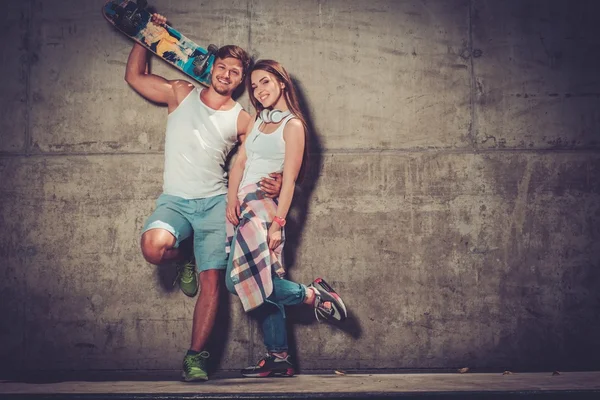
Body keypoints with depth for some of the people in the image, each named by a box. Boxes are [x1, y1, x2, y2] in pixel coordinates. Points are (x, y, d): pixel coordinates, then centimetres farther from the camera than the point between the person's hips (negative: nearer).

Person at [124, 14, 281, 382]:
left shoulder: (242, 120, 7)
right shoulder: (182, 94, 8)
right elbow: (135, 76, 11)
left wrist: (274, 185, -10)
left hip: (216, 204, 0)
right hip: (175, 200, 0)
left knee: (212, 281, -7)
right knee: (155, 246, -31)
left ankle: (196, 356, 5)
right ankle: (185, 261, 7)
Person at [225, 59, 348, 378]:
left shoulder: (292, 125, -4)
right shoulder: (257, 121, 17)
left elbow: (289, 179, -9)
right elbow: (239, 162, 11)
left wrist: (278, 222, -15)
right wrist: (232, 199, -4)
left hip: (263, 207, -7)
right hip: (242, 206, 7)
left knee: (239, 281, -16)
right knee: (262, 283, 5)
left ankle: (312, 295, -1)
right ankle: (279, 359, 9)